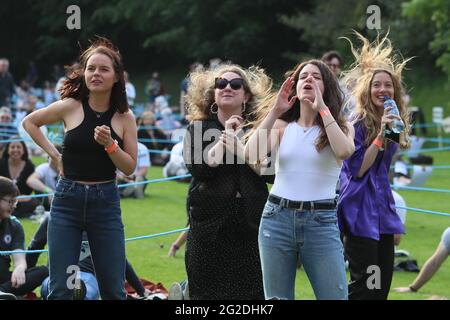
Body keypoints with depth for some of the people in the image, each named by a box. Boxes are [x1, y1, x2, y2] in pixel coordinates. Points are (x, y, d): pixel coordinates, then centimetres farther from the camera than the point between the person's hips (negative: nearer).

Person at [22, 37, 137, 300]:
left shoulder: (124, 117, 1)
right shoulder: (70, 107, -2)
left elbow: (130, 167, 1)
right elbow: (29, 122, 13)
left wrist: (109, 145, -16)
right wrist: (53, 154, 3)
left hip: (106, 201, 1)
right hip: (68, 199, -1)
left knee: (114, 290, 3)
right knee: (60, 289, 0)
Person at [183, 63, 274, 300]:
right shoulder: (198, 128, 9)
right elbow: (197, 168, -9)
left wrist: (238, 148, -11)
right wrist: (225, 137, -9)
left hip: (250, 225, 0)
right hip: (209, 226, 0)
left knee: (252, 292, -3)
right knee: (207, 292, 1)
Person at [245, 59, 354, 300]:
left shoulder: (339, 126, 5)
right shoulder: (282, 127, 9)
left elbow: (344, 151, -19)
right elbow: (251, 154, -9)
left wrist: (323, 108, -13)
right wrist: (275, 111, -6)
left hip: (321, 222, -2)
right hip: (277, 219, 2)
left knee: (335, 297, -6)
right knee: (276, 299, 6)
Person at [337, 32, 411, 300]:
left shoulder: (394, 122, 11)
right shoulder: (357, 124, -11)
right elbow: (357, 170, -17)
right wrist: (380, 135, -22)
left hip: (383, 210, 8)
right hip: (360, 212, -8)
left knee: (383, 286, 7)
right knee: (363, 287, -9)